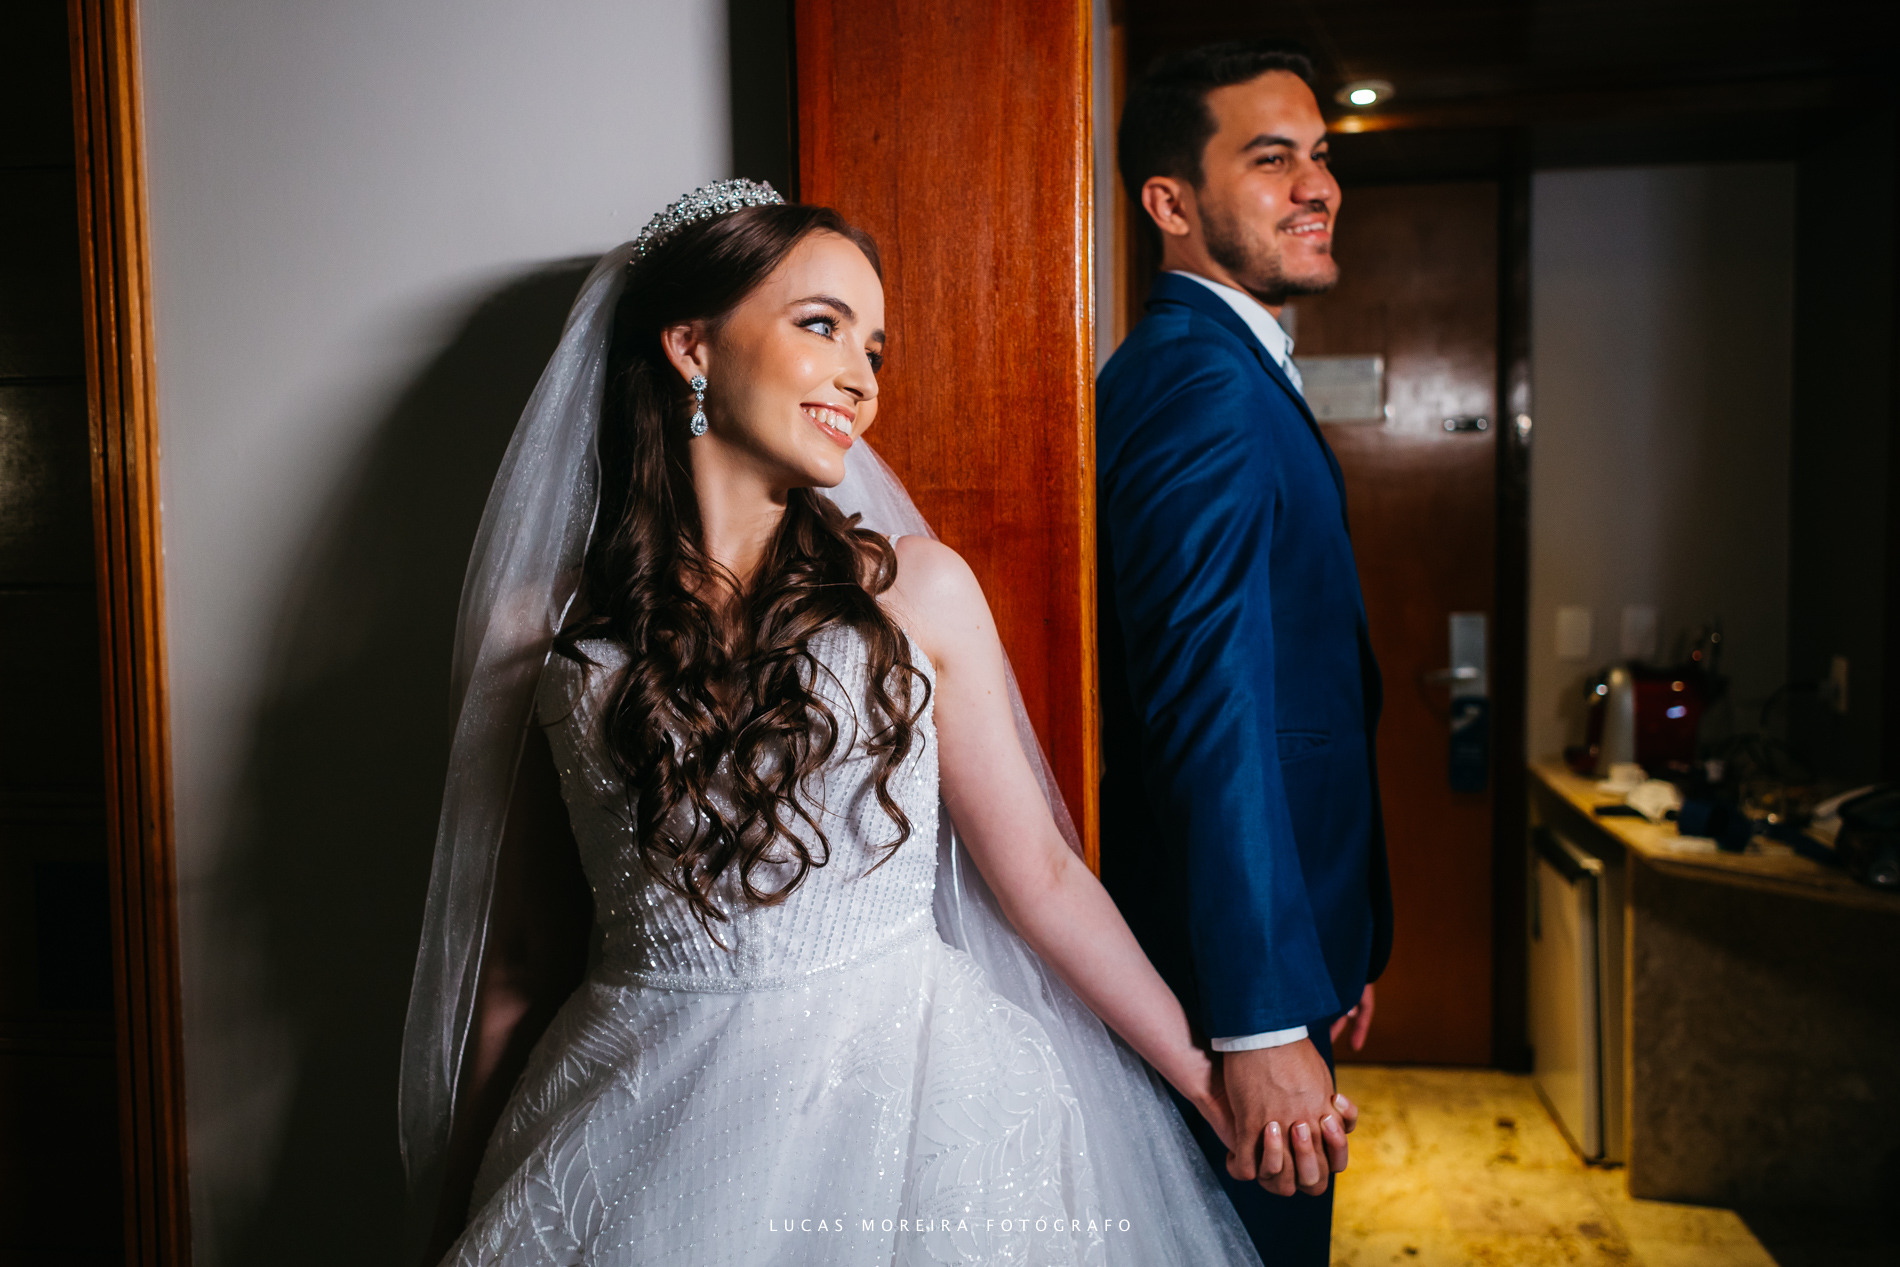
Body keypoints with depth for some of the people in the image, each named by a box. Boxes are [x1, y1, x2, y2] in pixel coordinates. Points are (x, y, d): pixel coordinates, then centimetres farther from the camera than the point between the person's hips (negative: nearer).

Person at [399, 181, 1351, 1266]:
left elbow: (1038, 874, 2)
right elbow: (525, 961, 3)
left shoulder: (916, 588, -2)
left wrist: (1205, 1070, 4)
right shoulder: (553, 634, -2)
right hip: (647, 1130, 0)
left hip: (903, 1103, 1)